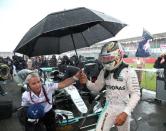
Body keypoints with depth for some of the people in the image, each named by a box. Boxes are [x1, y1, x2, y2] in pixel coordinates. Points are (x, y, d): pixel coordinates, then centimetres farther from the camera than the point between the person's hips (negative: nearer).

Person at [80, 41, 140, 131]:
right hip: (109, 107, 3)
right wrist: (86, 82, -13)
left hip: (123, 109, -3)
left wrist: (125, 113, -27)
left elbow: (136, 94, -18)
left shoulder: (128, 72, -17)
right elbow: (96, 88, 8)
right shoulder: (104, 72, -1)